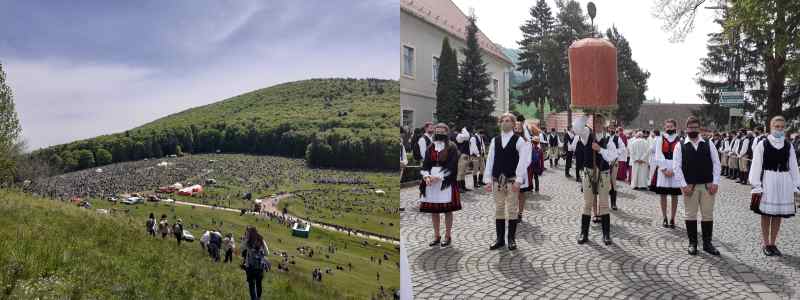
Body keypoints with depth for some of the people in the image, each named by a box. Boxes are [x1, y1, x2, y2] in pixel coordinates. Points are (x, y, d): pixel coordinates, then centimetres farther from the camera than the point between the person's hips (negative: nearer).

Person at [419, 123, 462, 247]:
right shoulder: (430, 148, 12)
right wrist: (427, 176, -14)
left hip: (446, 182, -4)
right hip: (431, 183, 4)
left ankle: (447, 236, 10)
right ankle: (437, 236, 16)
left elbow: (451, 166, -9)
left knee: (447, 210, 0)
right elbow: (425, 165, 6)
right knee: (433, 209, 5)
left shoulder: (451, 148, -1)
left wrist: (439, 177, -16)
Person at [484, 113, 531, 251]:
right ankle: (500, 239, 15)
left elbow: (522, 161, -8)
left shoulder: (519, 140, -3)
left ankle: (511, 239, 13)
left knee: (512, 209, 2)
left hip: (512, 180, -3)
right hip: (497, 179, 4)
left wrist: (518, 180, -15)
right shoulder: (495, 140, 8)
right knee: (499, 209, 7)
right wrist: (488, 180, 2)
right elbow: (490, 160, 7)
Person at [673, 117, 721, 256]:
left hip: (708, 185, 2)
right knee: (690, 214, 4)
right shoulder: (680, 146, 0)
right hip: (689, 186, -2)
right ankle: (692, 243, 13)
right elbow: (677, 167, -4)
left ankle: (707, 243, 16)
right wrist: (684, 185, -11)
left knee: (708, 215, 6)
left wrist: (715, 182, -5)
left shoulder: (709, 144, 6)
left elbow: (716, 164, 5)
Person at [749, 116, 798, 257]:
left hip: (784, 182, 3)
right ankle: (765, 244, 17)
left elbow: (793, 166, 7)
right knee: (766, 213, 5)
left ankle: (773, 243, 22)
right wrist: (756, 186, -10)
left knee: (778, 214, 10)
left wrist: (795, 185, 3)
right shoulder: (762, 144, -6)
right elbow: (756, 166, -6)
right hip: (767, 181, -3)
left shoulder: (789, 146, 4)